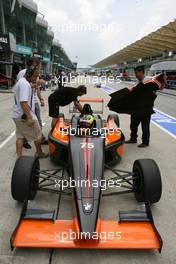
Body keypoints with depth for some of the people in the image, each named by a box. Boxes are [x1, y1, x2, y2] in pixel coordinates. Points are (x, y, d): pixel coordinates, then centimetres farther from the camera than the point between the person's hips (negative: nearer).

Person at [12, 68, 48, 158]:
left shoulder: (20, 82, 14)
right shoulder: (25, 84, -19)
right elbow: (23, 102, -29)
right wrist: (29, 117, -31)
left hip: (17, 115, 10)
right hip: (25, 116, -10)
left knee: (19, 137, 11)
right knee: (37, 135, 9)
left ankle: (19, 158, 15)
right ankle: (39, 153, 27)